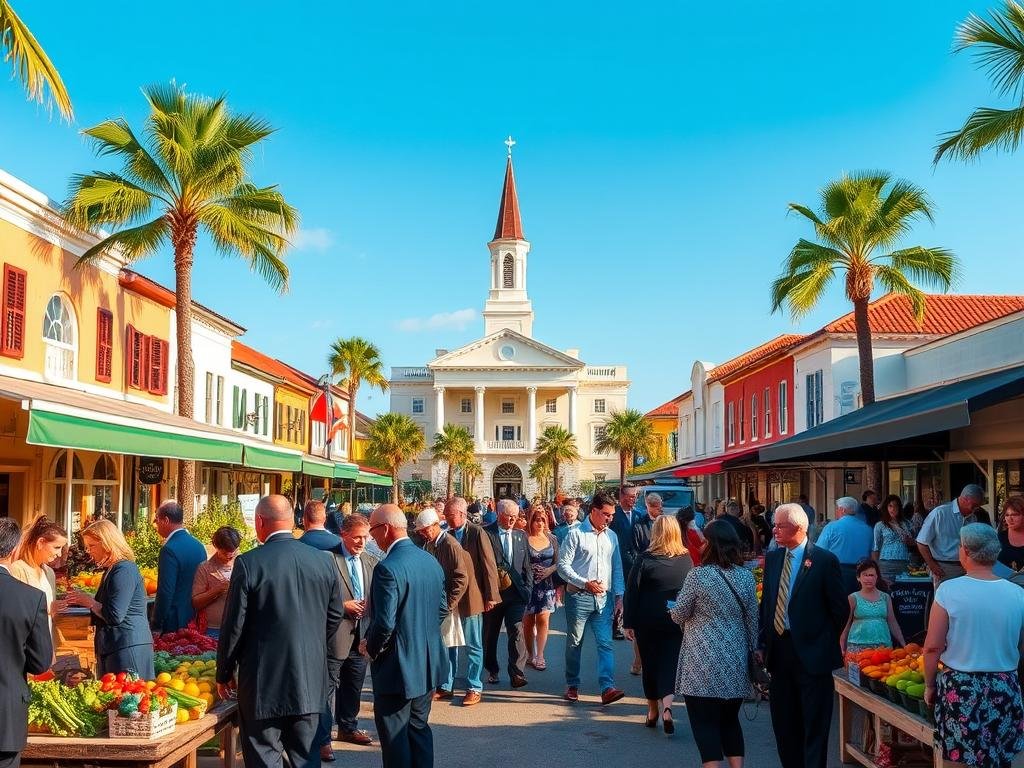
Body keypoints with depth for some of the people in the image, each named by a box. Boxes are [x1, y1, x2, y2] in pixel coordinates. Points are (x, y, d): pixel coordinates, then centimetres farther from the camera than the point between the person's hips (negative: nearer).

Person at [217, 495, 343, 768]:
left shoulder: (248, 563, -13)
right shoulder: (324, 561, 0)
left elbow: (234, 625, -9)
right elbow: (334, 617, 8)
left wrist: (224, 674, 4)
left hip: (263, 682, -4)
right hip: (310, 682, 4)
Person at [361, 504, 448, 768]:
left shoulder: (388, 568, -22)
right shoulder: (431, 561, 3)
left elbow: (384, 624, -23)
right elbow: (442, 608, 11)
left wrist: (371, 647, -5)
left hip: (398, 667, -8)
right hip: (428, 664, 8)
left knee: (395, 736, 6)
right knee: (419, 728, 19)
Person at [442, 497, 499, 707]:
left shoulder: (477, 533, -10)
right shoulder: (448, 535, 6)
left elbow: (489, 566, -10)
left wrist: (491, 596, -12)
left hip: (471, 599, -6)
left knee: (473, 646, 3)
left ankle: (475, 688, 12)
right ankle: (446, 685, 24)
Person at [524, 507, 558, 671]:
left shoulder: (552, 539, 6)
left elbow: (558, 563, 6)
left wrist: (548, 570, -11)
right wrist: (531, 570, -16)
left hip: (546, 584, 2)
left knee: (543, 620, -4)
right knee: (528, 622, 5)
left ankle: (540, 656, 0)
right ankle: (530, 655, 18)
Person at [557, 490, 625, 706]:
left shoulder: (611, 536, 12)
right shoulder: (576, 534, -5)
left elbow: (617, 568, 16)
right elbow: (563, 565, -8)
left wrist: (619, 596, 9)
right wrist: (585, 583, -15)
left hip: (604, 598, 4)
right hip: (579, 597, -4)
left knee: (605, 643, -6)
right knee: (574, 643, 7)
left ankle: (607, 688, -10)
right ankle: (572, 686, 20)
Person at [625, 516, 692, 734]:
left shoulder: (645, 559, -11)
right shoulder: (686, 560, -3)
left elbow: (631, 592, -9)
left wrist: (628, 623, -2)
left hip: (647, 621, -1)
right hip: (676, 622, 1)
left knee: (650, 665, 13)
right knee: (670, 663, 4)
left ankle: (653, 711, 24)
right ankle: (667, 707, -18)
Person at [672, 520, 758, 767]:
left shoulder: (698, 575, -12)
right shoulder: (746, 576, 3)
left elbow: (679, 615, -4)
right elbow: (752, 619, 8)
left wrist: (673, 610, 18)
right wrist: (752, 649, 19)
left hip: (703, 663, -5)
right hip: (736, 663, 5)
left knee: (705, 721, 2)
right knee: (730, 718, 17)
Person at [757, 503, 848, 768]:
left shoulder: (824, 560, -10)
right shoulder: (772, 558, 7)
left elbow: (840, 608, -5)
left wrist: (826, 642, 1)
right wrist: (763, 642, 5)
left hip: (811, 653, -6)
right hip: (779, 651, 6)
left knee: (814, 724, 3)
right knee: (783, 722, 14)